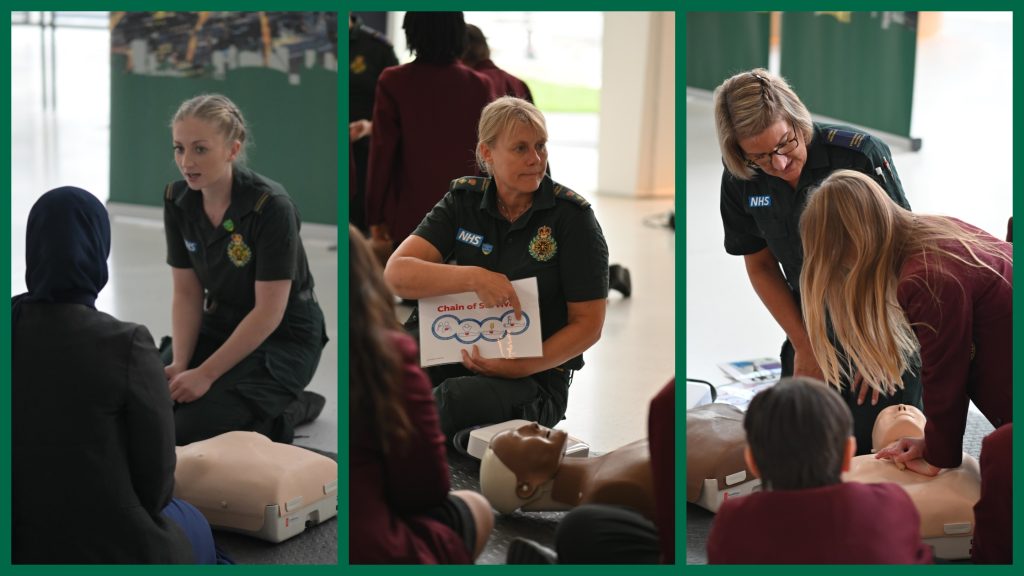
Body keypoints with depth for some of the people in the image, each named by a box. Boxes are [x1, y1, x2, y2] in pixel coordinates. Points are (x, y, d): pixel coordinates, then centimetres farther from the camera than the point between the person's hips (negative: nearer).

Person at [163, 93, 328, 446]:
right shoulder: (178, 200, -8)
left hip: (283, 337, -6)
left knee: (191, 429, -22)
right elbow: (187, 293, -2)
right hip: (221, 324, 6)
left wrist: (206, 374, -24)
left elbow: (268, 312, -24)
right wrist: (180, 364, -16)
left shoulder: (270, 206, -27)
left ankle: (288, 410, 3)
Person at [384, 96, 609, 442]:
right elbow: (397, 273, -10)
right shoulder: (463, 201, 4)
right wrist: (474, 277, -26)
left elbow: (587, 324, -4)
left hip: (537, 375, -3)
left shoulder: (572, 216, -6)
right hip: (463, 358, 3)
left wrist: (519, 368, -18)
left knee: (452, 398, -36)